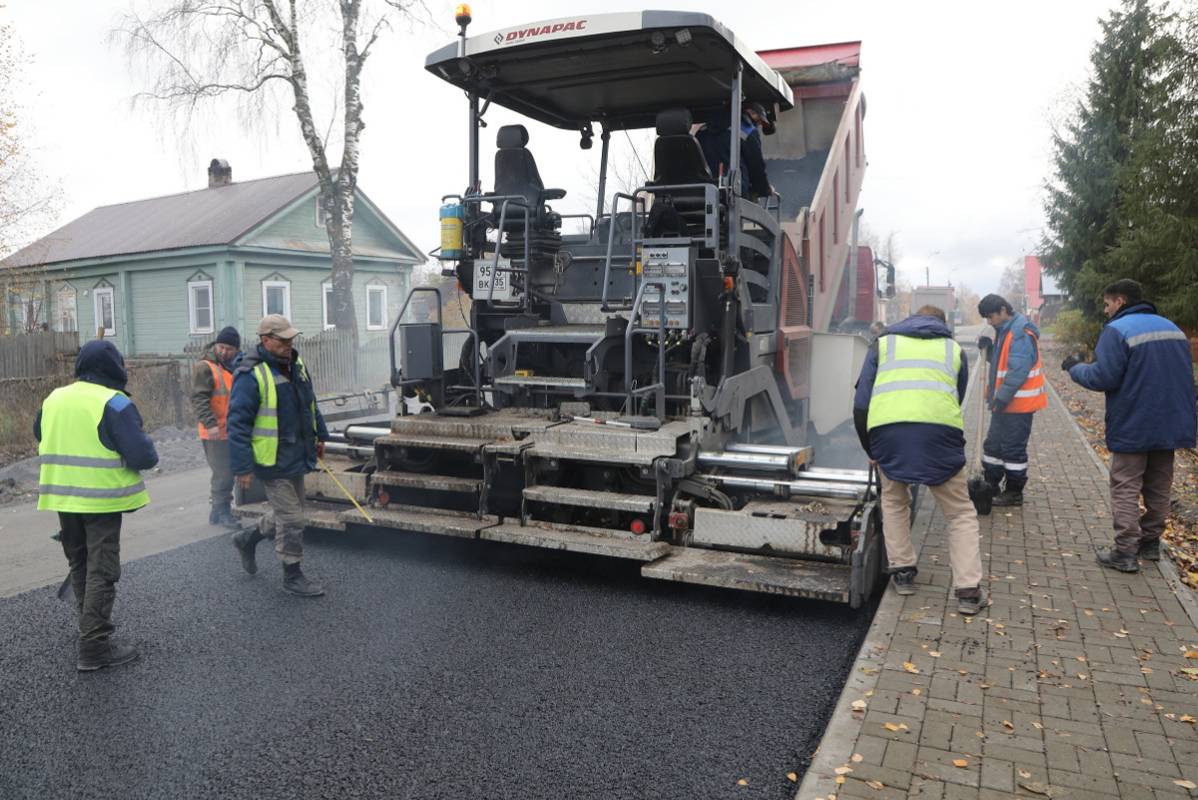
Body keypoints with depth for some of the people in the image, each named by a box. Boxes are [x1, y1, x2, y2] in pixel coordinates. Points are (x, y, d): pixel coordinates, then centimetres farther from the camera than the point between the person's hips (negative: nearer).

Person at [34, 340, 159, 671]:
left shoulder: (53, 399, 6)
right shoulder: (114, 403, -16)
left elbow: (41, 437, 22)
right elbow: (141, 455, -20)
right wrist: (149, 452, 0)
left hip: (63, 497, 7)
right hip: (102, 500, -7)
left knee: (79, 567, 21)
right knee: (101, 571, 0)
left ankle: (92, 625, 35)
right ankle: (95, 646, 0)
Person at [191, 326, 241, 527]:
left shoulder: (236, 366, 14)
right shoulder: (205, 367, -11)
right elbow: (199, 399, -19)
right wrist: (210, 424, -29)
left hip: (233, 430, 8)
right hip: (215, 432, -8)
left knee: (225, 472, 14)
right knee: (223, 473, -8)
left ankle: (218, 511, 25)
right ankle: (222, 511, 4)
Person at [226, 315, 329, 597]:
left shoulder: (296, 364, 7)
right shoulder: (251, 375, -18)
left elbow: (310, 402, 21)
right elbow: (238, 423, -19)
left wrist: (319, 434, 23)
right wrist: (242, 467, -20)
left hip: (295, 456, 8)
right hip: (272, 461, -8)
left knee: (287, 513, 21)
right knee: (291, 519, -1)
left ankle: (247, 539, 43)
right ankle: (292, 576, 14)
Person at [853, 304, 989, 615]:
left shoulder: (884, 343, 25)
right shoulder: (953, 348, 27)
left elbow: (861, 403, 18)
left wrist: (871, 450, 26)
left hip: (887, 428, 1)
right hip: (939, 428, 0)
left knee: (894, 502, 26)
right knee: (960, 513, 15)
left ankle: (902, 572, 26)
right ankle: (968, 590, 11)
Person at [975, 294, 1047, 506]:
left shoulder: (1020, 334, -20)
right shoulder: (1004, 331, 12)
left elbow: (1018, 371, -25)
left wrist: (1002, 397, -25)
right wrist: (988, 348, 2)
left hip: (1018, 403, -10)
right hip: (1004, 401, 10)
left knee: (1013, 448, -1)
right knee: (993, 444, 16)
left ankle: (1014, 493, 10)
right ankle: (990, 486, 27)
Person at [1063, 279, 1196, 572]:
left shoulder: (1118, 330, -15)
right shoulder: (1173, 329, 13)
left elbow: (1103, 378, -19)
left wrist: (1075, 367, -3)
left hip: (1132, 427, -7)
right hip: (1170, 425, 7)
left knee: (1125, 489, -1)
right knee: (1158, 488, 17)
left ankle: (1125, 552, -2)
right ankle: (1150, 541, 26)